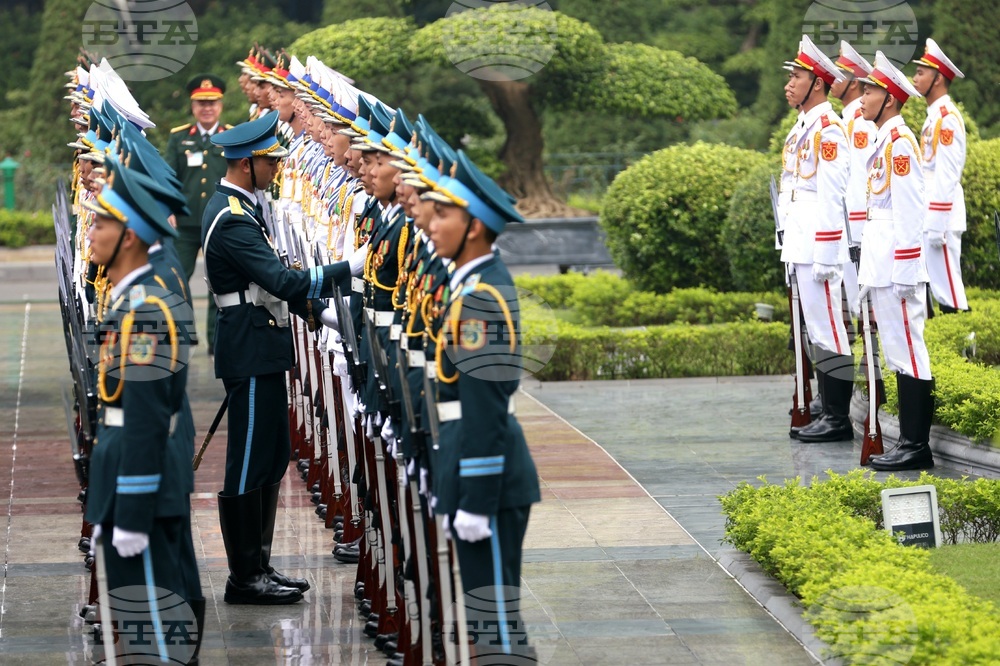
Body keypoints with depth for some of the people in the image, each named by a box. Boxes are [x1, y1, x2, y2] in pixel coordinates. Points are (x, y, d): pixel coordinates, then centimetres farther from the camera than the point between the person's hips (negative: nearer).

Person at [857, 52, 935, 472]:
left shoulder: (899, 142, -13)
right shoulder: (882, 141, 17)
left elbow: (909, 209, -18)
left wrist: (904, 272, -20)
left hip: (897, 263, -10)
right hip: (880, 263, 10)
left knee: (907, 351, -8)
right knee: (898, 354, 11)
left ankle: (917, 448, -6)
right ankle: (909, 442, 15)